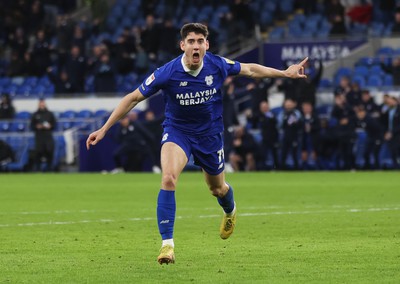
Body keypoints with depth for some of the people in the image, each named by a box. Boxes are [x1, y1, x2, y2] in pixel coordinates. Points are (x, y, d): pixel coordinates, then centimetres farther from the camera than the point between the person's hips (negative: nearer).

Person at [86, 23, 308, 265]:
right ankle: (167, 244, -24)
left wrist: (285, 73, 8)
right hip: (177, 131, -2)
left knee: (217, 189, 19)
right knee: (168, 179, -29)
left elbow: (249, 70, 4)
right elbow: (133, 98, -14)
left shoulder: (218, 65, -17)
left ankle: (230, 211, 58)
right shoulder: (167, 73, -24)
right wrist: (104, 130, -15)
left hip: (210, 133, 2)